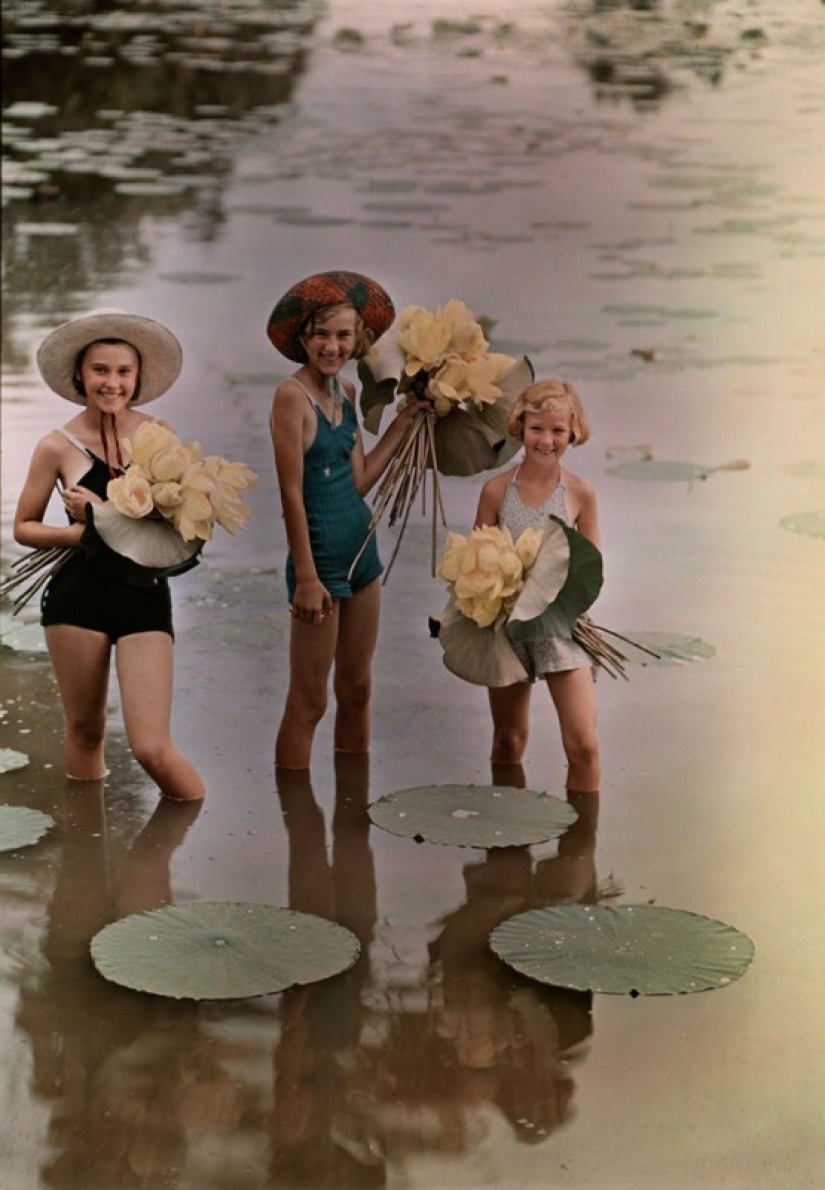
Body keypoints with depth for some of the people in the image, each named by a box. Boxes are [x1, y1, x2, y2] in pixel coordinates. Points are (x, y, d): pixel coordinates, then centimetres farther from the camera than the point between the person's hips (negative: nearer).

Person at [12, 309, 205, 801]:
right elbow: (25, 526, 6)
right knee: (85, 731, 10)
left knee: (152, 747, -9)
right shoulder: (58, 446, -1)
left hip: (146, 595, 0)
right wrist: (79, 531, -13)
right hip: (79, 596, 0)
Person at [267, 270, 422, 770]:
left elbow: (359, 481, 8)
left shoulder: (346, 392, 8)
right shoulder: (292, 395, -15)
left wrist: (406, 419, 9)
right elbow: (292, 493, -17)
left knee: (357, 690, 15)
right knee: (309, 704, -2)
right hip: (321, 556, -8)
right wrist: (307, 578, -19)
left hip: (361, 547, 9)